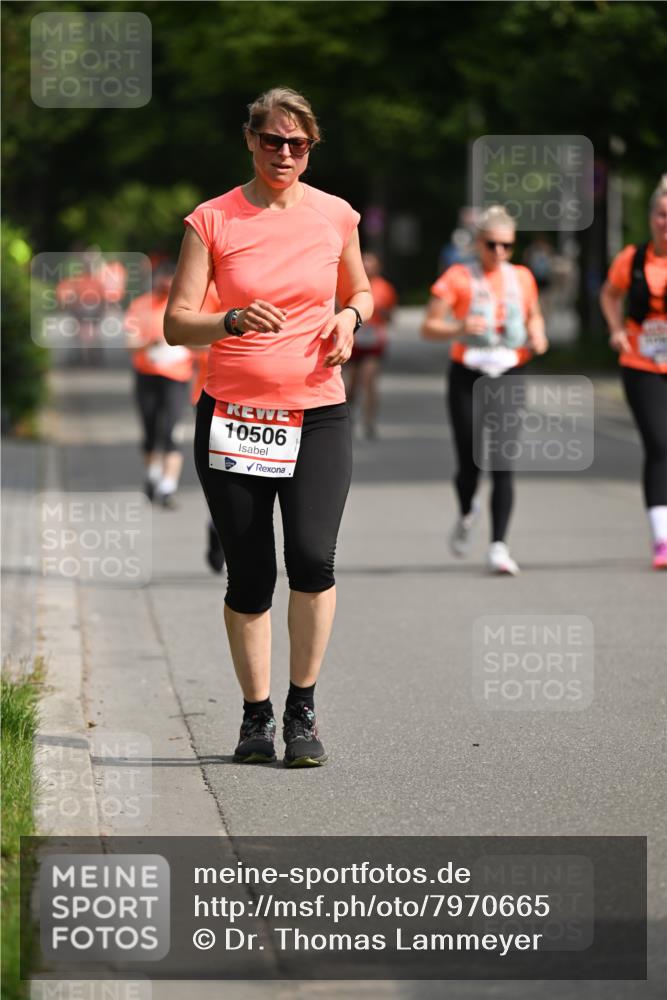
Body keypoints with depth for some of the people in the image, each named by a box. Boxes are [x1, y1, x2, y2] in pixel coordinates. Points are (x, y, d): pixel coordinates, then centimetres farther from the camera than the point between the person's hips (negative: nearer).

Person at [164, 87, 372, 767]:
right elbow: (176, 323, -2)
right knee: (249, 577, 1)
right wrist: (233, 320, -21)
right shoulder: (213, 220, 0)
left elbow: (359, 292, 23)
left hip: (317, 414, 0)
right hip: (232, 416, 0)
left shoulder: (335, 217, 6)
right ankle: (256, 714, 18)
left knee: (312, 557, -18)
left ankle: (302, 710, -2)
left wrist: (349, 317, 0)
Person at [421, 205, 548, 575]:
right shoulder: (458, 277, -2)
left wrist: (537, 337, 2)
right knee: (470, 463, 0)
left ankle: (499, 545, -11)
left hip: (507, 377, 1)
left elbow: (534, 315, 24)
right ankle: (466, 513, 33)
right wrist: (459, 329, -23)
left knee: (503, 464, -10)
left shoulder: (522, 278, 7)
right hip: (467, 377, -1)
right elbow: (429, 328, -3)